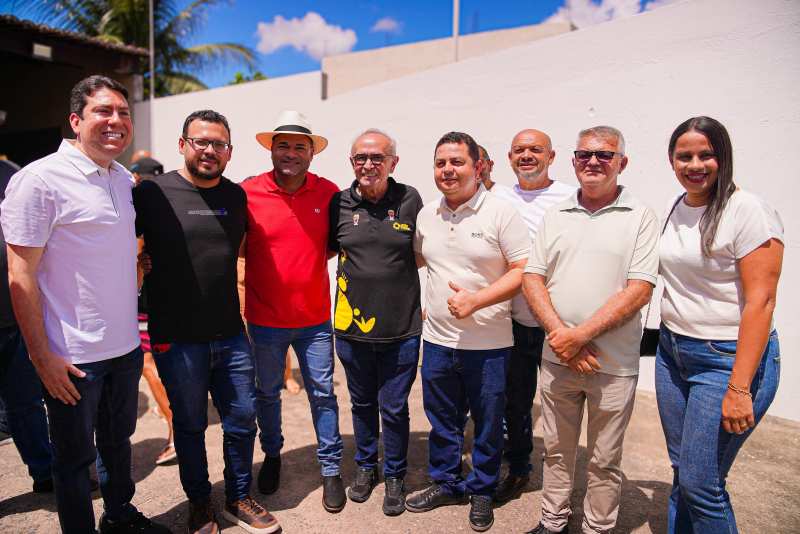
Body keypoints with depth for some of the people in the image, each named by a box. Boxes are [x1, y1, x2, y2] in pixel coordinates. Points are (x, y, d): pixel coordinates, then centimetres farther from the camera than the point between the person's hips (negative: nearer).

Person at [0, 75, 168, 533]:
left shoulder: (124, 179, 6)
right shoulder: (39, 179, -14)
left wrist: (133, 330, 15)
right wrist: (43, 358, -15)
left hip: (125, 348, 6)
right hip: (73, 357, -6)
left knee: (119, 440, 23)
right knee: (75, 458, 12)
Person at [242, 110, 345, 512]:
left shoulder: (329, 193, -3)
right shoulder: (247, 192, -8)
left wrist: (312, 259, -4)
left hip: (314, 318, 1)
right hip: (264, 319, 0)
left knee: (323, 394, 9)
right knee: (266, 393, 17)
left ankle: (331, 469, 27)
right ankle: (272, 455, 42)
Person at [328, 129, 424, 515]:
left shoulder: (410, 199, -4)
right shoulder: (339, 203, -2)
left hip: (401, 328, -1)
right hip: (351, 325, 2)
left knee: (394, 409, 11)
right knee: (362, 403, 20)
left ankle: (395, 476, 35)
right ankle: (365, 467, 43)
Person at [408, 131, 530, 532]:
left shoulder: (501, 213, -11)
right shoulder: (426, 215, 5)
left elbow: (523, 270, -13)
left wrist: (475, 300, -21)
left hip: (487, 344, -4)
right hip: (437, 339, 5)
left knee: (487, 423, 13)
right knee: (442, 420, 18)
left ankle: (482, 491, 35)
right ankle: (446, 483, 39)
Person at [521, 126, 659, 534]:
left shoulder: (639, 217, -4)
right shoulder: (554, 216, 7)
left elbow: (639, 290, -12)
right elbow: (532, 278, 2)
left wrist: (581, 335, -17)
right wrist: (560, 334, -12)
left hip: (613, 363, -3)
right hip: (556, 357, 3)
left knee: (604, 461, 12)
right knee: (556, 450, 17)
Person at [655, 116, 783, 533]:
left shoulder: (747, 210, -13)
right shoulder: (676, 209, 8)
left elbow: (760, 300, -17)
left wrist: (739, 388, -20)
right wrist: (668, 338, 11)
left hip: (728, 358, -6)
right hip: (672, 351, 7)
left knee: (701, 484, 0)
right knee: (681, 472, 15)